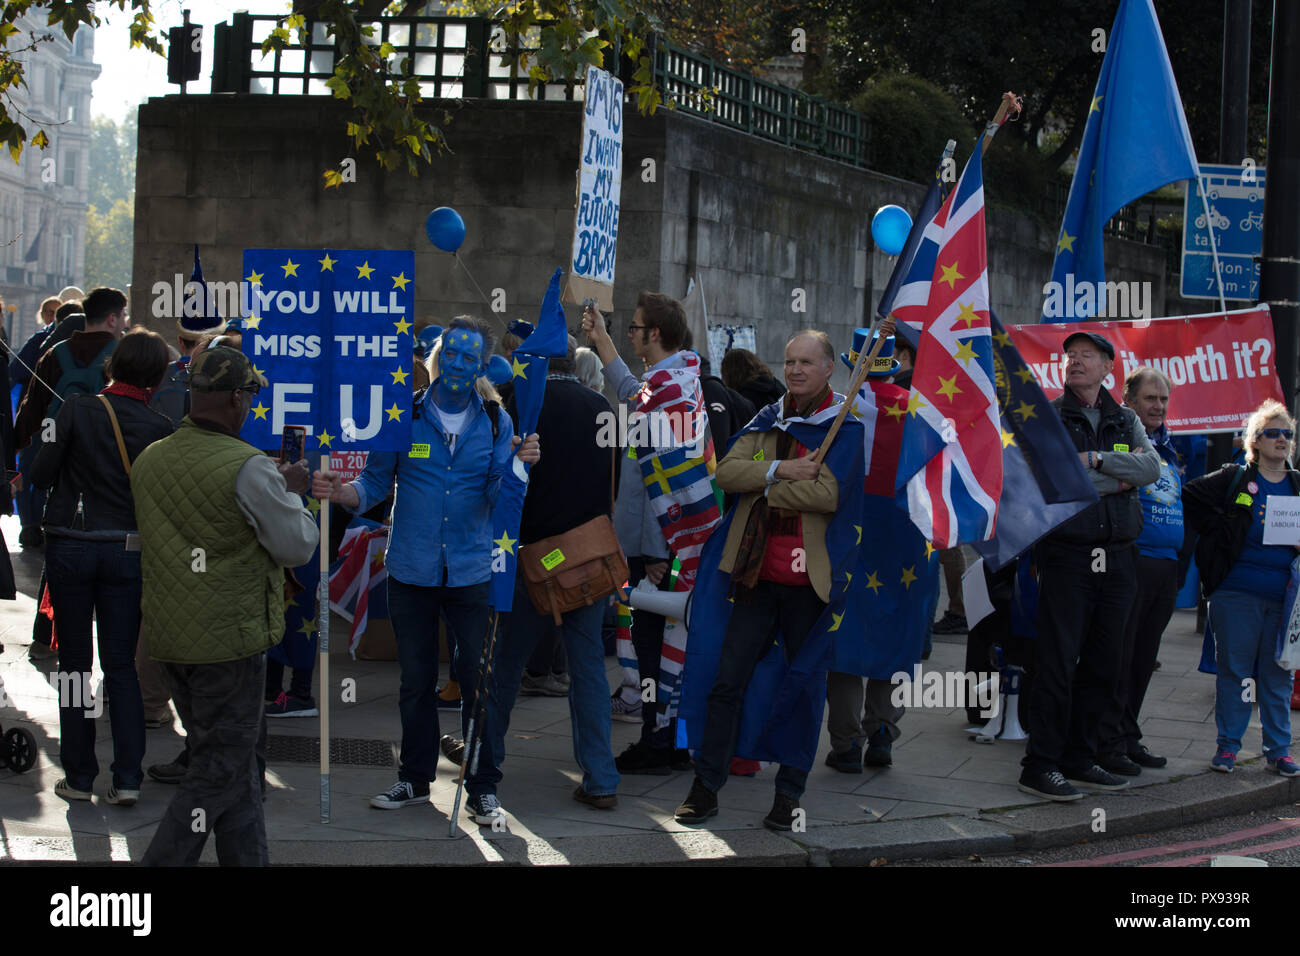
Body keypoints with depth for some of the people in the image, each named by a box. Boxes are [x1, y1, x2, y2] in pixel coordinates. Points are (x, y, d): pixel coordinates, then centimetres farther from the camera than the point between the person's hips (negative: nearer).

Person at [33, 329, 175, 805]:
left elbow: (41, 474, -7)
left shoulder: (77, 411, -10)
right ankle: (127, 778, 3)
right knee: (121, 666, 8)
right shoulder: (159, 428, -5)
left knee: (74, 662, 9)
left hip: (70, 547, -1)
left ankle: (79, 775, 12)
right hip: (128, 550, 1)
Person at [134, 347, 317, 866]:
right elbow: (296, 546, -10)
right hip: (228, 637, -7)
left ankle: (246, 859, 23)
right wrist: (290, 491, 8)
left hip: (168, 635, 7)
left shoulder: (149, 460, 4)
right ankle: (165, 861, -4)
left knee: (227, 759, 17)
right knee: (222, 768, 2)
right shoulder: (248, 468, -18)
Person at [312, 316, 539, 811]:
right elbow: (376, 483, 2)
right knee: (416, 680, 10)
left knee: (481, 678, -1)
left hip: (472, 571, -1)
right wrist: (339, 491, -17)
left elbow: (498, 496, -4)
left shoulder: (495, 422, 2)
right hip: (412, 568, 1)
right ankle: (415, 778, 24)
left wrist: (518, 466, -23)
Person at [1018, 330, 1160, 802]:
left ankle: (1080, 758, 19)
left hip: (1117, 559, 5)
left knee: (1101, 665, 9)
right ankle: (1040, 766, -3)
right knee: (1058, 662, -7)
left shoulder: (1126, 421, 14)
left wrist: (1095, 459, -12)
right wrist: (1120, 479, -7)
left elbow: (1152, 467, -3)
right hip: (1067, 555, -5)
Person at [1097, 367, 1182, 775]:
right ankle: (1107, 742, -1)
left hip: (1166, 568, 8)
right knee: (1118, 656, -5)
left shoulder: (1168, 448, 18)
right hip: (1129, 563, -8)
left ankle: (1128, 736, 20)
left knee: (1143, 660, 12)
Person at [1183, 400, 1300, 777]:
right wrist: (1219, 531, -5)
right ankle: (1227, 745, 10)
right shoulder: (1235, 480, 1)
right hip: (1237, 593, -3)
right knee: (1234, 671, 1)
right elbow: (1186, 498, 0)